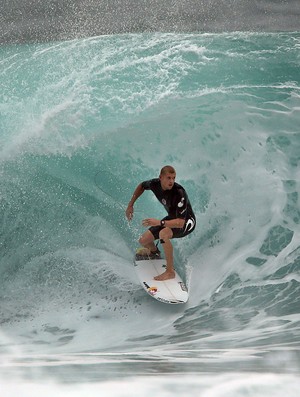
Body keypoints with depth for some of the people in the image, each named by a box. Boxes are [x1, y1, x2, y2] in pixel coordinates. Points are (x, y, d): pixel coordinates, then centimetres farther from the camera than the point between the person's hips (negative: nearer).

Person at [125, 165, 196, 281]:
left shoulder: (179, 193, -36)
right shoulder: (155, 183, -17)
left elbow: (180, 223, -39)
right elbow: (141, 186, 8)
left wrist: (159, 222, -48)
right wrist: (130, 205, 7)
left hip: (187, 221, -7)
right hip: (171, 218, 7)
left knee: (163, 234, -38)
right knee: (143, 240, 0)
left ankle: (170, 271, -24)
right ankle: (154, 252, 39)